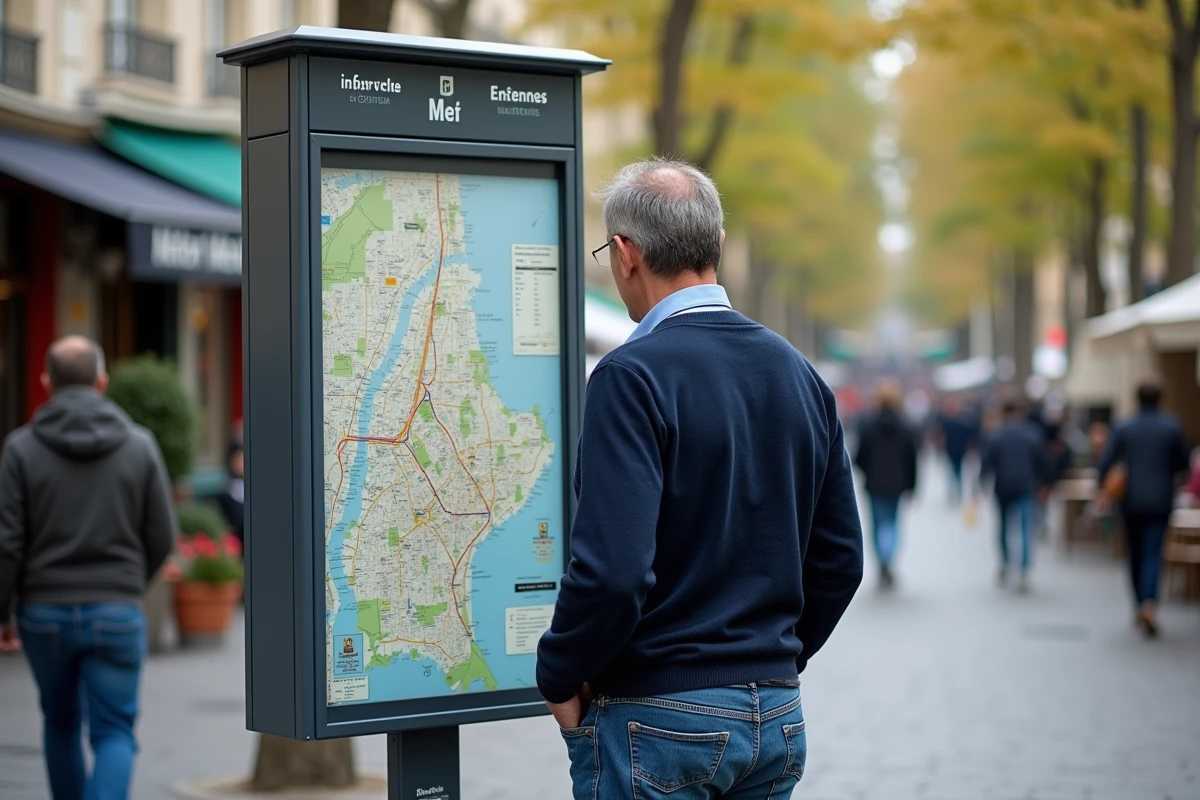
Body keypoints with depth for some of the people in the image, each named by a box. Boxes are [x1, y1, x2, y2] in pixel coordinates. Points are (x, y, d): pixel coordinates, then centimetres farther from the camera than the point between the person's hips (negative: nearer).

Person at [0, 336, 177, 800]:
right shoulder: (139, 445, -1)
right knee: (113, 733, 2)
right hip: (116, 614, -1)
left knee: (61, 723, 21)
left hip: (45, 612, 1)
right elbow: (162, 536, 1)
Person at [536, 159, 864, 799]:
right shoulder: (799, 374, 7)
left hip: (656, 721, -7)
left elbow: (612, 571, -24)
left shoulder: (633, 376, -15)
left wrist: (559, 679, -8)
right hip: (778, 718, 7)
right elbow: (839, 560, 11)